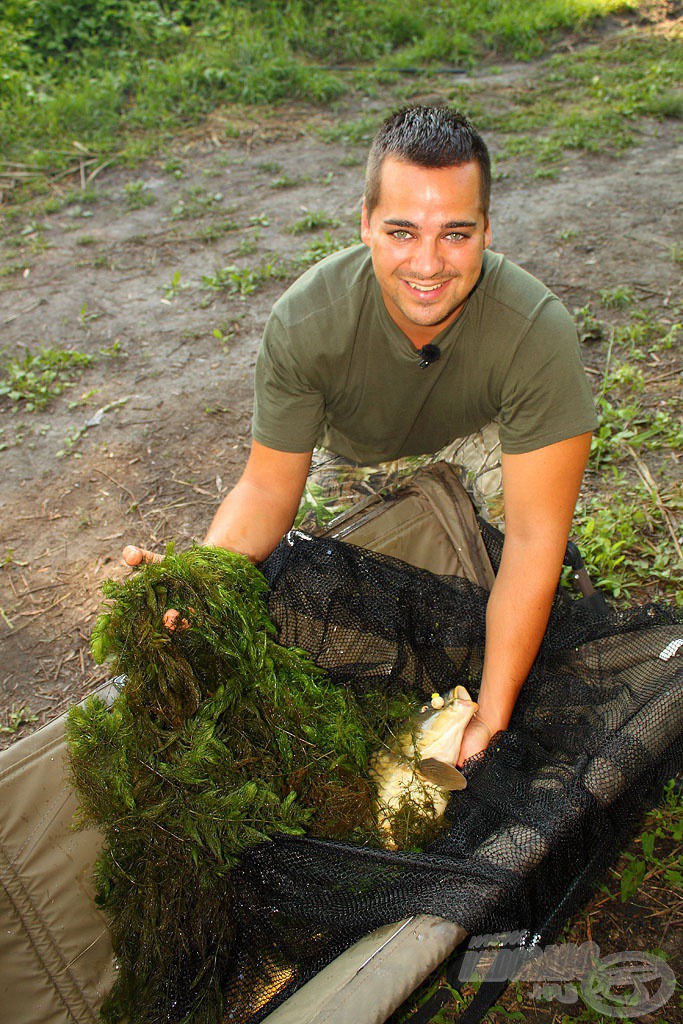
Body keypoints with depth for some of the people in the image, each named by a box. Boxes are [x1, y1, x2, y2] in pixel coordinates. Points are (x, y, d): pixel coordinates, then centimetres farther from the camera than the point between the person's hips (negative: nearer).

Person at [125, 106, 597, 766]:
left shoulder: (538, 333, -37)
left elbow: (533, 539, -36)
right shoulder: (303, 322, -33)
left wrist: (489, 718, -37)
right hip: (353, 460, 2)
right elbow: (269, 488, -24)